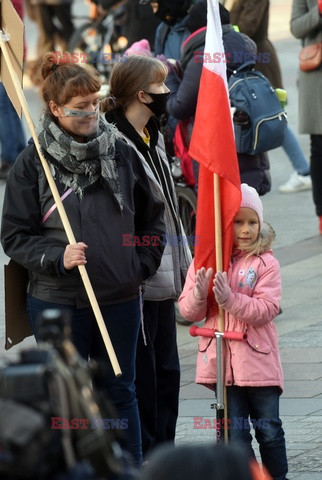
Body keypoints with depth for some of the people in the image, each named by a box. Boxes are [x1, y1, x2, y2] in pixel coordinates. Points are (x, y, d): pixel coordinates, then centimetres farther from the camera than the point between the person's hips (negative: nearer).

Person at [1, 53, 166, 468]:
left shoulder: (121, 153, 2)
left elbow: (151, 217, 13)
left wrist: (142, 266, 4)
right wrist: (56, 259, -18)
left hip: (120, 298, 2)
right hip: (57, 300, -2)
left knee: (120, 393, 10)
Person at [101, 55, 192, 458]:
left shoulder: (152, 137, 13)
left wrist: (183, 261, 22)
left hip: (163, 274, 9)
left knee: (166, 371, 14)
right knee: (141, 375, -1)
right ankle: (143, 459, 7)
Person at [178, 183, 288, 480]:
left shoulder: (266, 264, -5)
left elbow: (267, 310, -14)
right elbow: (188, 312, 3)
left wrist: (230, 299, -27)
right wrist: (199, 295, -19)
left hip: (259, 362, -2)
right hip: (221, 361, 2)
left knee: (269, 430, 7)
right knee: (234, 433, 5)